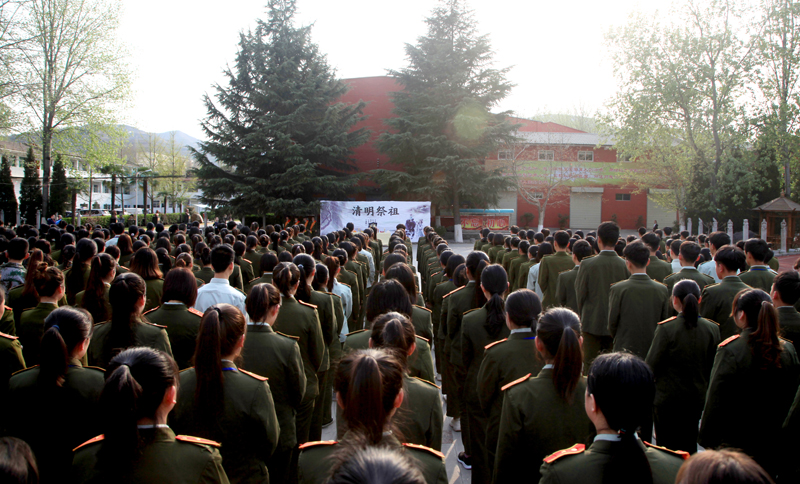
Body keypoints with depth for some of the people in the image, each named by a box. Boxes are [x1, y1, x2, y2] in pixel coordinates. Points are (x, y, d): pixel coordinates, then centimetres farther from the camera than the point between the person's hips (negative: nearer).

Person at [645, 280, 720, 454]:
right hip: (698, 398, 4)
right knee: (689, 448, 19)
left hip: (667, 399, -4)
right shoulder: (712, 329, -7)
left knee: (667, 448, 9)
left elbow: (651, 365, -14)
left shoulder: (666, 328, -18)